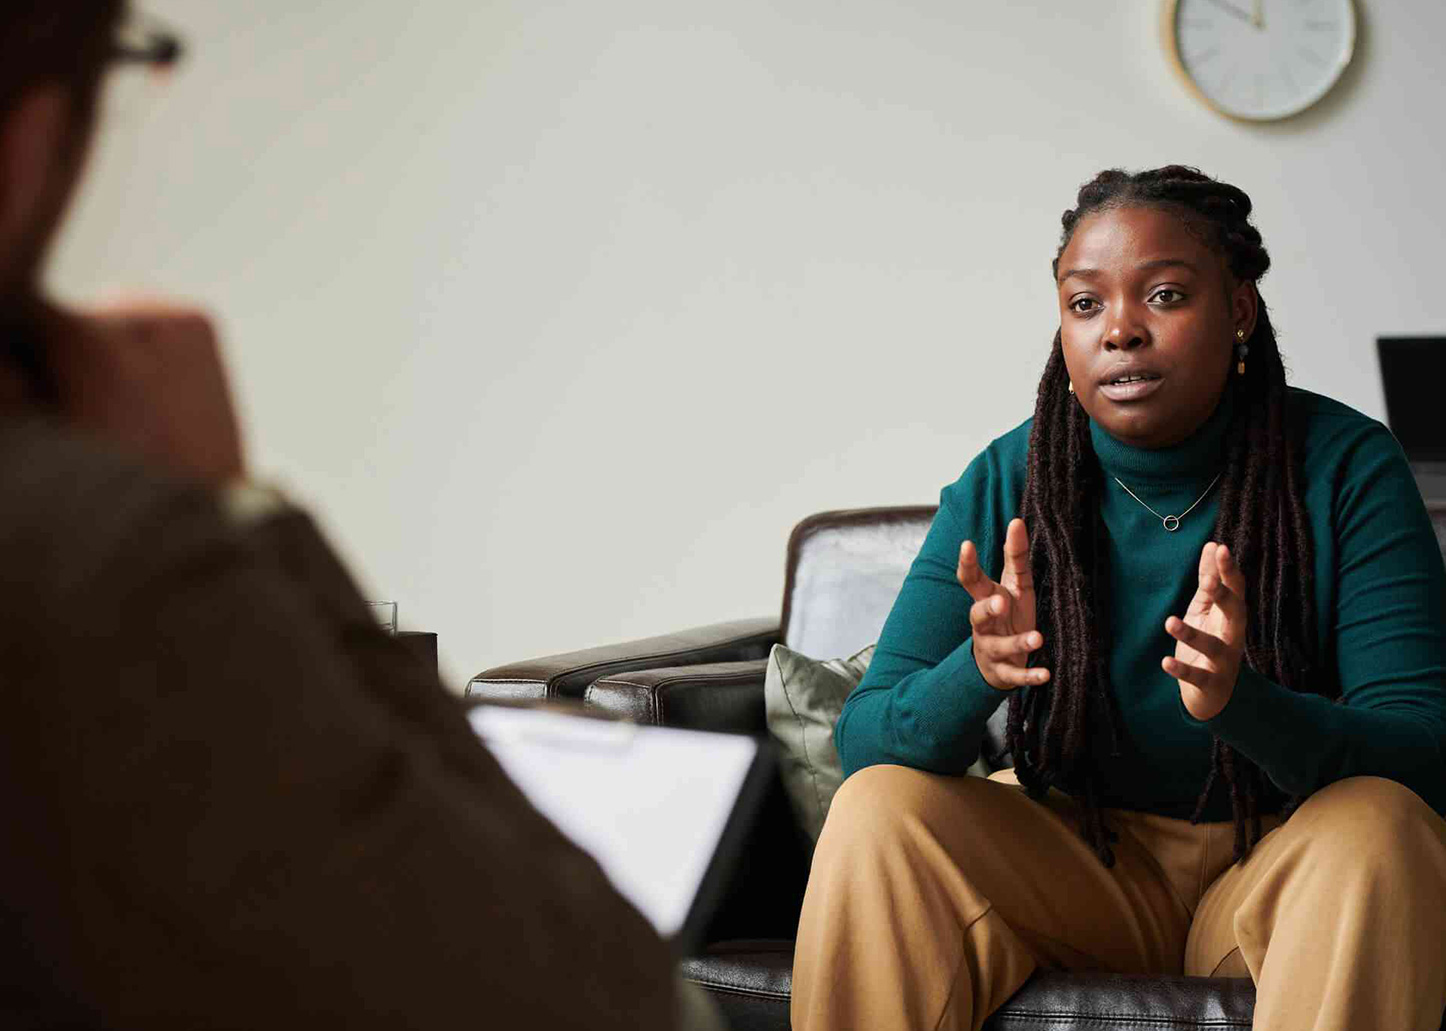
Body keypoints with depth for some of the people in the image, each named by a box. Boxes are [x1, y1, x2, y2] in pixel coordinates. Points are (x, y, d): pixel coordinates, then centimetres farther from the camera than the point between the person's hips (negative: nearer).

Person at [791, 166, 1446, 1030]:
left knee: (1375, 827, -33)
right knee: (878, 809, -23)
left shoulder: (1346, 466, -13)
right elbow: (863, 744, -11)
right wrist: (974, 672, -35)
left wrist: (1242, 701, -40)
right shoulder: (1008, 482, -7)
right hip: (1077, 855, 2)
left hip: (1279, 864, -1)